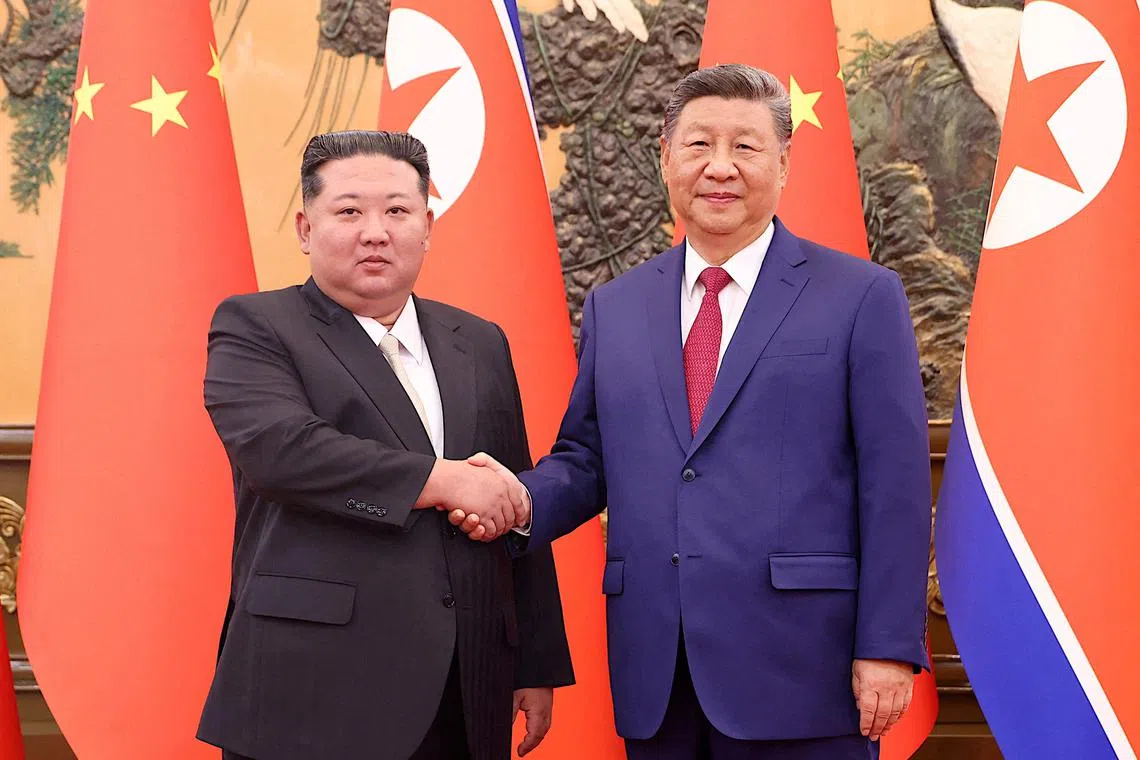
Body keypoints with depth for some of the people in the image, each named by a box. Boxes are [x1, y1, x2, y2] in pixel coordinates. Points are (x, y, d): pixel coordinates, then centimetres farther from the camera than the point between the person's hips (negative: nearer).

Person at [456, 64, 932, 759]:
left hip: (798, 674, -3)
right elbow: (586, 458, 16)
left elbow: (894, 486, -4)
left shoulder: (863, 297, 0)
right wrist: (523, 501, -6)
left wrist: (889, 648, -9)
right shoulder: (614, 307, 13)